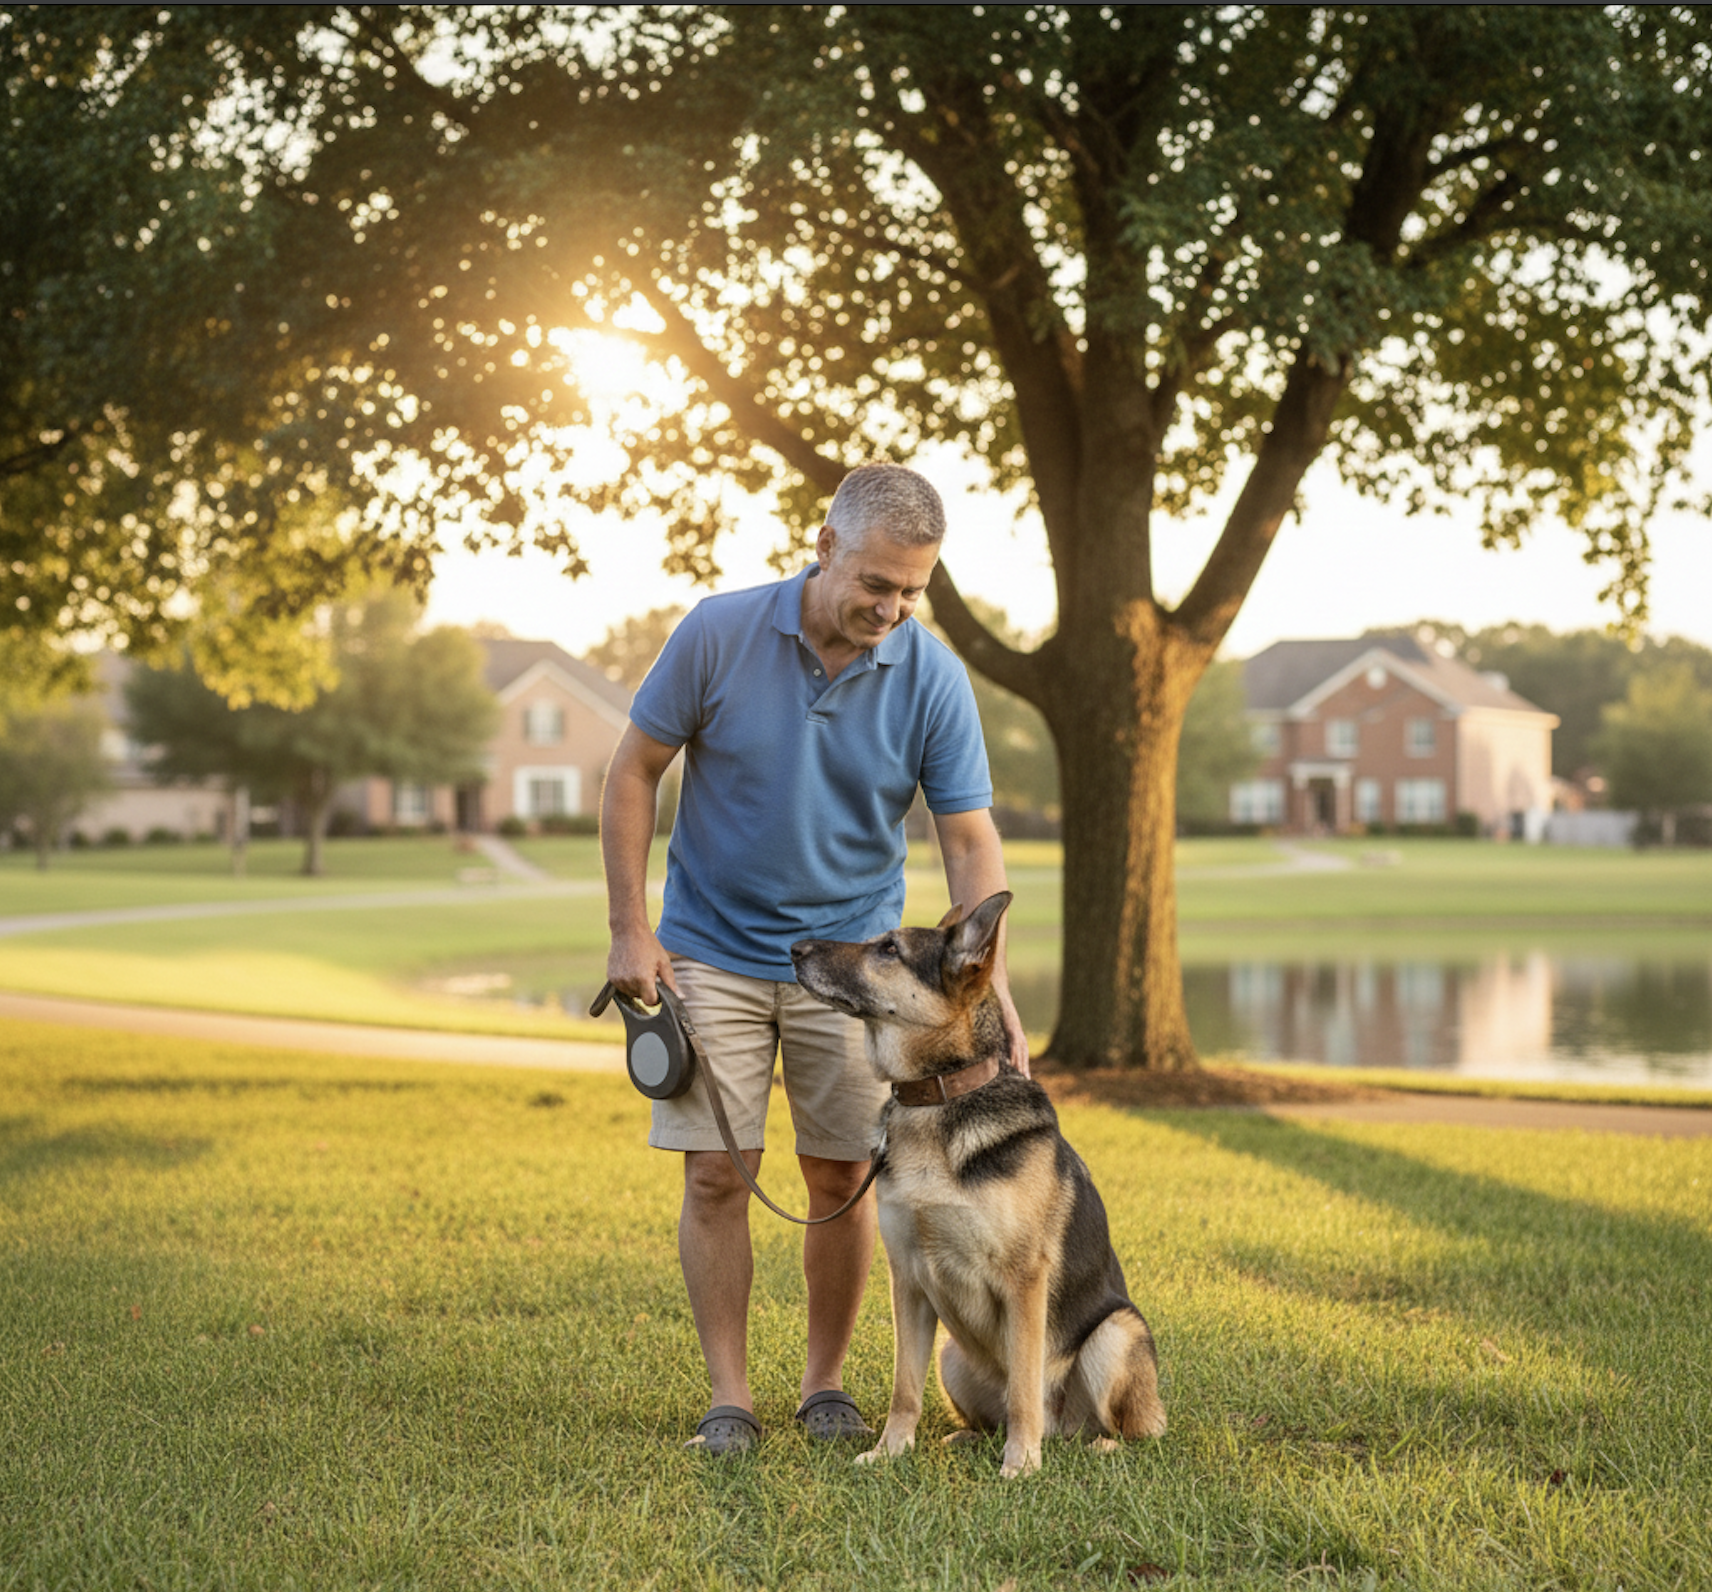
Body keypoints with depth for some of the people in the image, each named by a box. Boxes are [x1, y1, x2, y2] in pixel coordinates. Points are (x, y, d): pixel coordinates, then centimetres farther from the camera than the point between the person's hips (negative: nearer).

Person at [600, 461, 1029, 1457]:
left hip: (851, 954, 1)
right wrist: (630, 931, -8)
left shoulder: (933, 679, -12)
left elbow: (970, 841, -9)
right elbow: (635, 772, -5)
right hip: (712, 953, -1)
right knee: (716, 1177, -2)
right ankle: (731, 1397, 7)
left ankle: (828, 1382, 21)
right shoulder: (718, 636, -14)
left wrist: (993, 991, -20)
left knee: (844, 1179, 4)